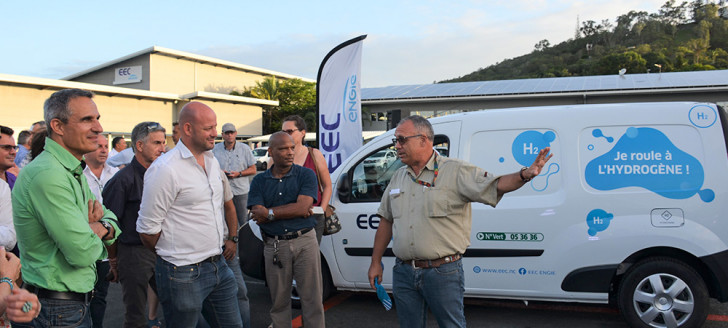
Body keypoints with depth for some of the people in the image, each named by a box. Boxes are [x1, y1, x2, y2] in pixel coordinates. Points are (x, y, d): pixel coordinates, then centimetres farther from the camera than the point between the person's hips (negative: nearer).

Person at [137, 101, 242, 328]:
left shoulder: (212, 161, 9)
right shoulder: (165, 169, -16)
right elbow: (147, 230, -13)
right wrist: (172, 256, 1)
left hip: (218, 267, 8)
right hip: (184, 275, -7)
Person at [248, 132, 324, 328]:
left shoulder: (306, 175, 1)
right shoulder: (259, 181, 7)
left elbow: (302, 207, -13)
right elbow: (257, 214, -6)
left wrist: (269, 213, -10)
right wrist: (292, 211, -11)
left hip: (305, 243, -2)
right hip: (274, 246, 2)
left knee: (312, 299, 3)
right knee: (279, 301, 12)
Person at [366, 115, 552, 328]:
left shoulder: (456, 171, -7)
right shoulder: (398, 177, 11)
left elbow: (494, 186, -18)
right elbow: (386, 221, 16)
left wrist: (525, 175, -38)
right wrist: (375, 262, 15)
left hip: (443, 273, -5)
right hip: (403, 273, 5)